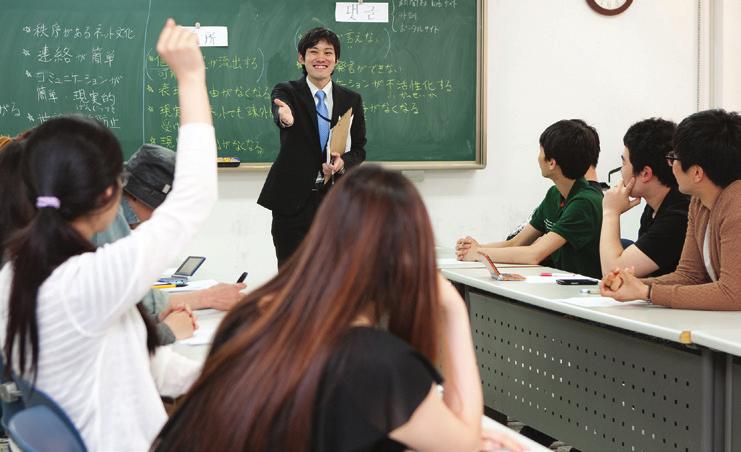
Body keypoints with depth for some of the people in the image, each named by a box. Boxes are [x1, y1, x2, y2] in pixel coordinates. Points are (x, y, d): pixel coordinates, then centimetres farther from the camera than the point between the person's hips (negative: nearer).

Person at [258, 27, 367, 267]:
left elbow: (359, 149, 9)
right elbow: (280, 114, -24)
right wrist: (284, 118, -49)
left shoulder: (351, 100, 8)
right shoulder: (287, 92, -1)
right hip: (293, 199, -2)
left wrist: (343, 162, -14)